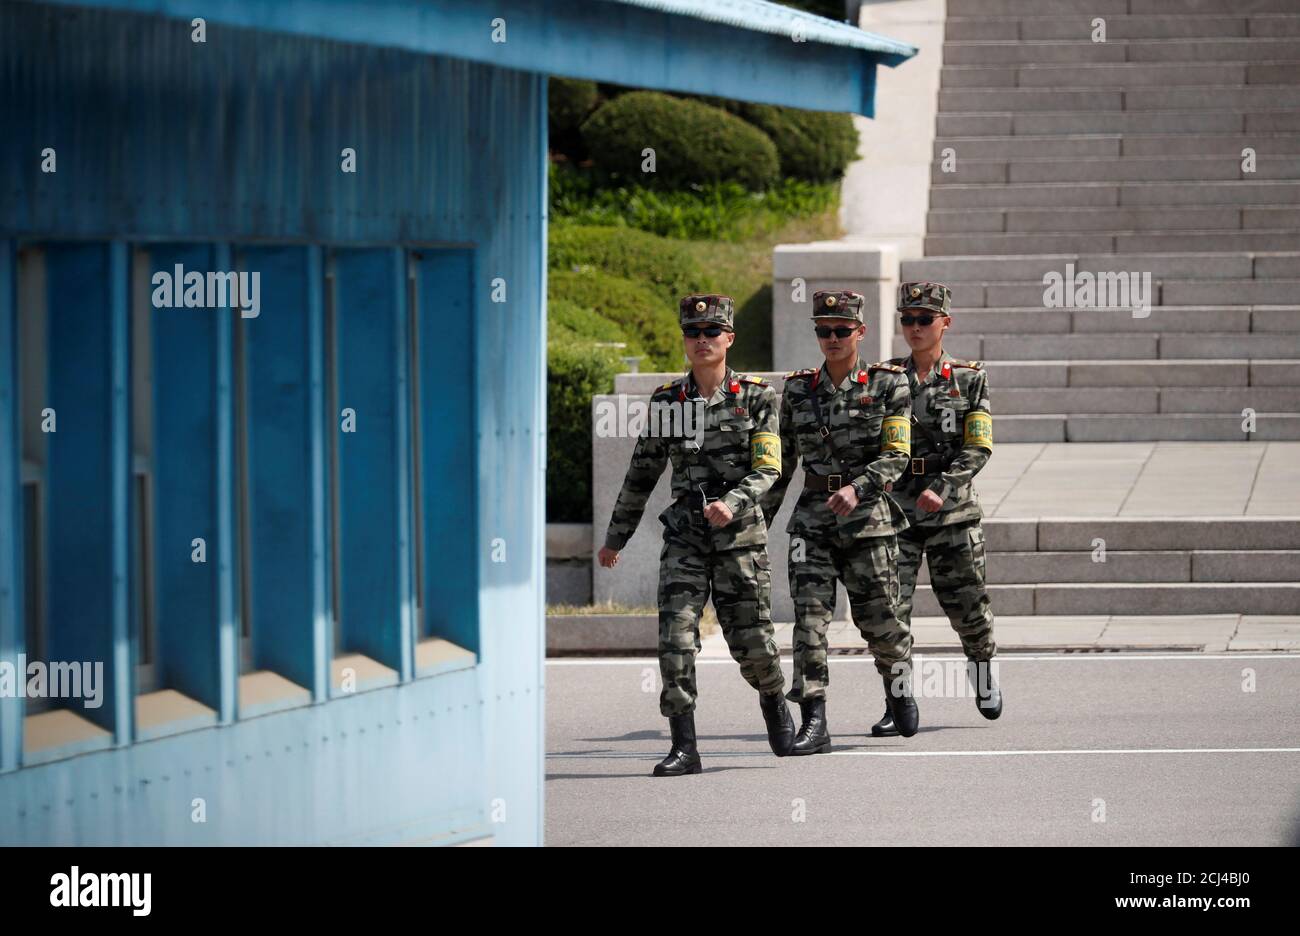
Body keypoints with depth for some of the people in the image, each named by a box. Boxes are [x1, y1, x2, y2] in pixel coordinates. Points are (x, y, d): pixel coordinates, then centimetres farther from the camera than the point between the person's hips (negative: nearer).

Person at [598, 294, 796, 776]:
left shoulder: (756, 397, 0)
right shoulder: (667, 400, 7)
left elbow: (767, 469, -7)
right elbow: (641, 474, 14)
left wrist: (732, 502, -25)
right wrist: (616, 537, 18)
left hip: (740, 535, -2)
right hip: (684, 537, 2)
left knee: (752, 642, 2)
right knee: (675, 638, -11)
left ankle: (775, 704, 34)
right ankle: (684, 748, -7)